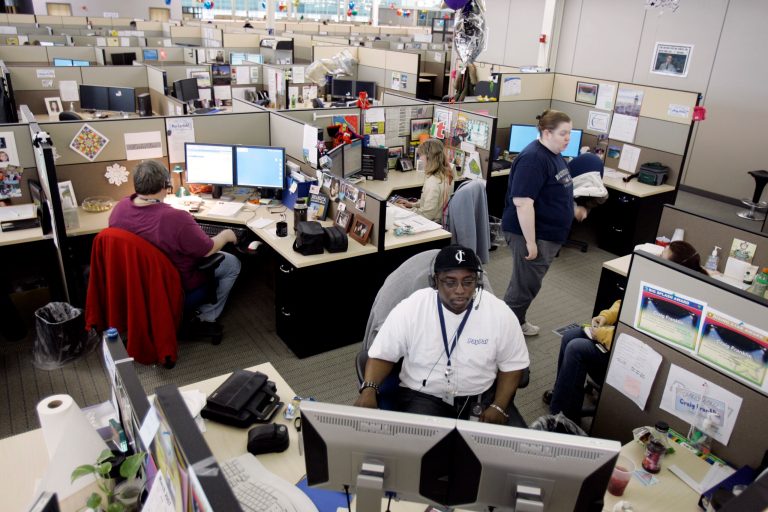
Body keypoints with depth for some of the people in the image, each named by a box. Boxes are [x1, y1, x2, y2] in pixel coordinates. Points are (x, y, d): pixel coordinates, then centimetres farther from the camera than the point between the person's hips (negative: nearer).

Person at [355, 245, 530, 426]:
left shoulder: (500, 313, -10)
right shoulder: (409, 309, -13)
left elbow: (513, 364, 1)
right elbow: (382, 355, -4)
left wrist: (499, 407, -12)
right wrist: (369, 389, -22)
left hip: (483, 396, 2)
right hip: (422, 396, -1)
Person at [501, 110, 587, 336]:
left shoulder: (554, 155, 9)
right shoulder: (533, 158, -22)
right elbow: (522, 202, -28)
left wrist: (573, 209, 17)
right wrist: (530, 242, -28)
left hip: (547, 233, 10)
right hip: (531, 234, -10)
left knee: (528, 283, 20)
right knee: (524, 285, 0)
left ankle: (517, 321, 36)